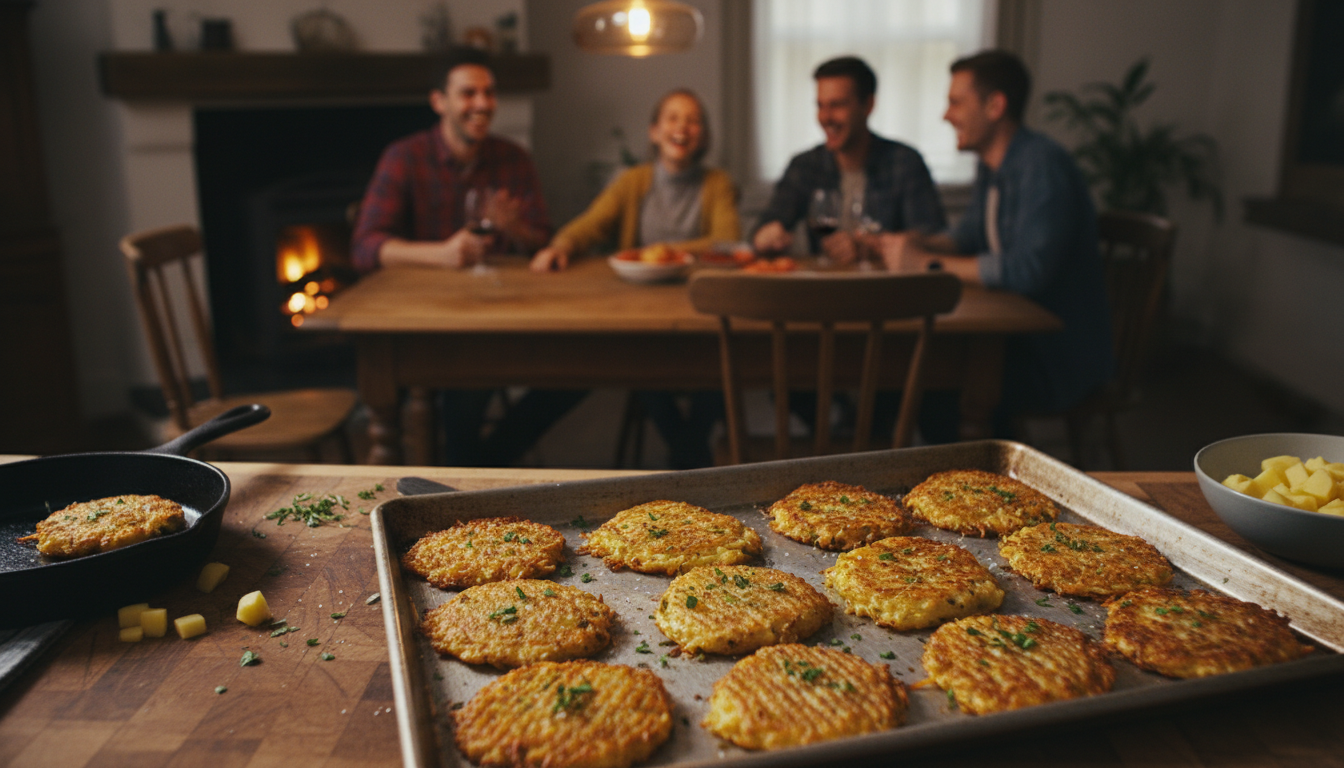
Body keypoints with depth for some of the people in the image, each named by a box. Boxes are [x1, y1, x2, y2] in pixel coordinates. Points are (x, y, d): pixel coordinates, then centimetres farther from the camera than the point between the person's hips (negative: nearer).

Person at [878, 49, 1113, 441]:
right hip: (1020, 331, 9)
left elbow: (1028, 269, -29)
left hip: (1064, 354, -9)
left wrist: (928, 263, -23)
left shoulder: (1042, 166, -20)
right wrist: (920, 243, -1)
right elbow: (968, 237, 22)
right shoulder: (991, 167, 11)